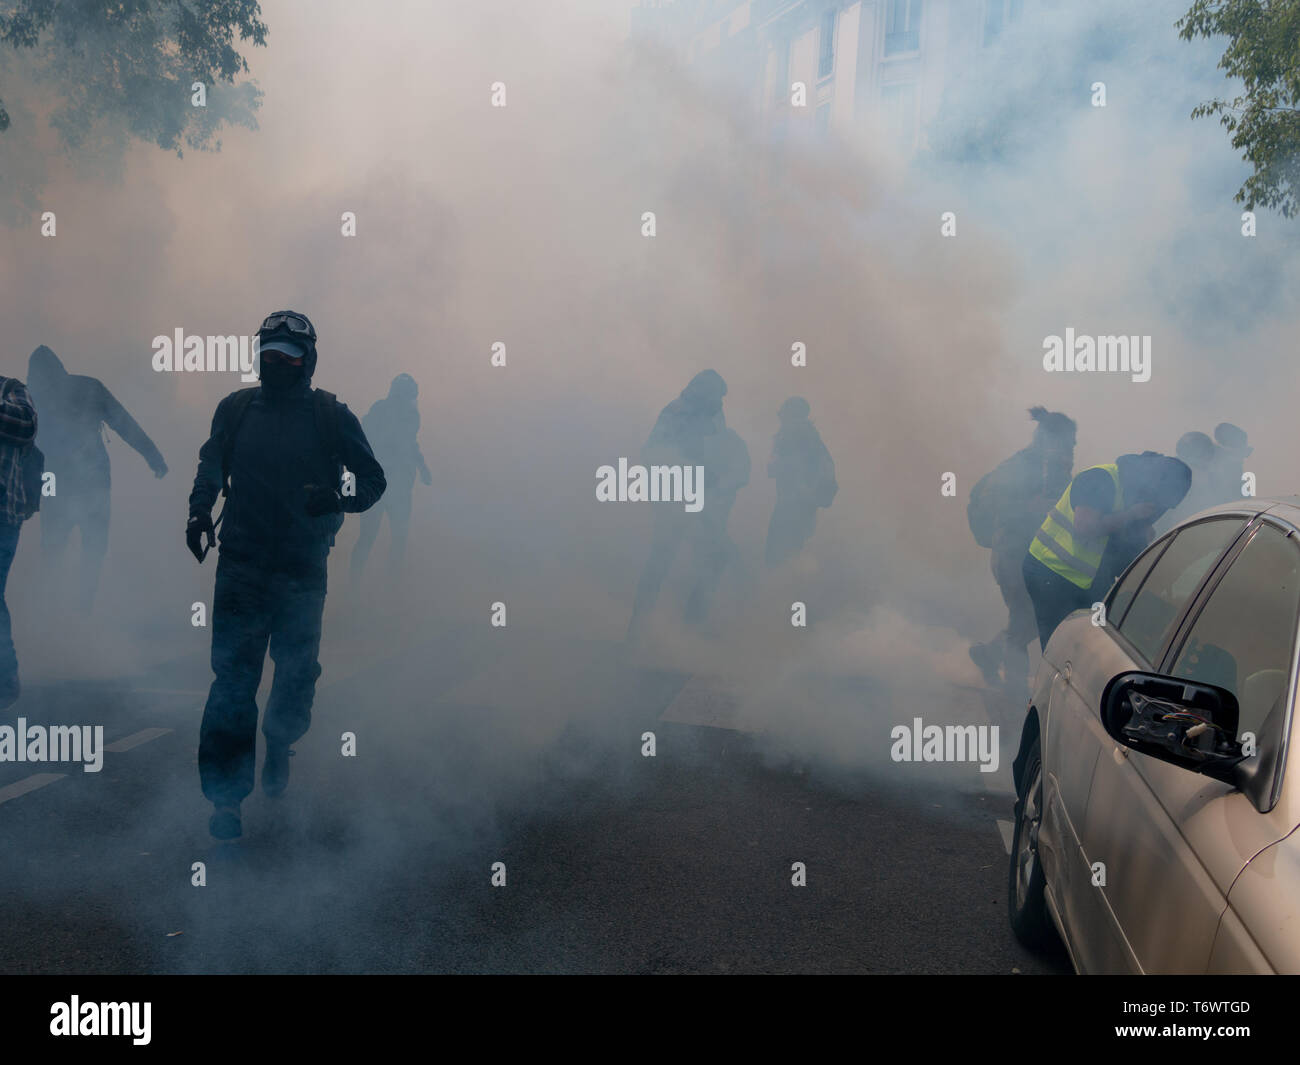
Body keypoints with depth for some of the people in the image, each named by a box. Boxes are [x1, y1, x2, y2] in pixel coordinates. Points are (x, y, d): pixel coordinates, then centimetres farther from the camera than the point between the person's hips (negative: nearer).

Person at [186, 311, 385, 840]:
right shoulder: (235, 408, 5)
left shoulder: (331, 415, -1)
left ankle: (278, 746, 40)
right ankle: (225, 796, 4)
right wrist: (199, 514, 3)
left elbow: (373, 479, 4)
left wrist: (337, 498, -16)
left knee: (298, 676, 9)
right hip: (241, 565, 0)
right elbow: (211, 468, 19)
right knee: (233, 677, -5)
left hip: (303, 571, 0)